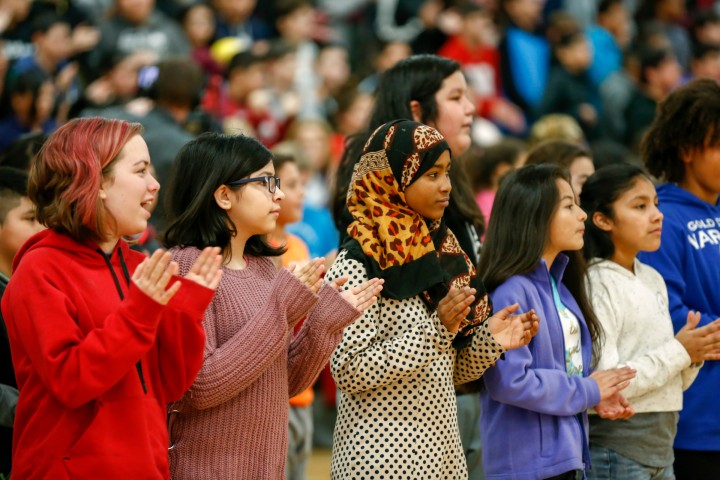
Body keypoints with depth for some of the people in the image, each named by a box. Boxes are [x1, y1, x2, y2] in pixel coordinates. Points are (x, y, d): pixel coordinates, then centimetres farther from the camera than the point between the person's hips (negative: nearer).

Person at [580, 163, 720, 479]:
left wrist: (694, 356, -3)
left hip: (660, 450, 8)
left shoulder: (653, 280, 12)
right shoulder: (598, 285, -12)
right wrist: (679, 352, -15)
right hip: (616, 453, -8)